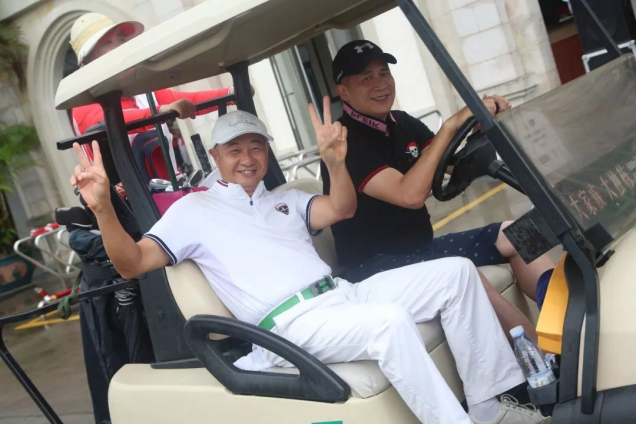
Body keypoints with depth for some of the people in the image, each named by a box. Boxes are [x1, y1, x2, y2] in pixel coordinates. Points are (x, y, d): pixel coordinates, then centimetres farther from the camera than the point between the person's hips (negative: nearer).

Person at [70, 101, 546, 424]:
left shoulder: (285, 199, 23)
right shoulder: (194, 209, 7)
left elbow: (341, 210, 7)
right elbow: (133, 262, -3)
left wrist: (335, 159, -11)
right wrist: (103, 208, -20)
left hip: (345, 295, 7)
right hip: (291, 324, -7)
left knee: (457, 271, -3)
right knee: (391, 320, -37)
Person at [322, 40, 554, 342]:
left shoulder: (403, 123, 9)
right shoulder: (345, 142, -17)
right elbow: (410, 195, -29)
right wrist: (451, 125, -27)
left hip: (421, 247, 9)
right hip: (375, 266, -9)